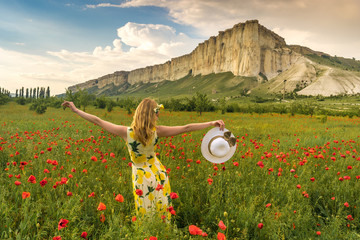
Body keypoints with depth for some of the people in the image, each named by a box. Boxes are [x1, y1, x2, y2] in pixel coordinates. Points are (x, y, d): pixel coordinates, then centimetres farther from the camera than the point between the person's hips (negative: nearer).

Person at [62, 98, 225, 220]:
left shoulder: (126, 132, -20)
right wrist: (212, 123, -12)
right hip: (159, 175, 1)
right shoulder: (157, 131, -18)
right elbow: (186, 128, -17)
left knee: (146, 216, 17)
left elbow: (98, 121, -11)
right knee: (163, 213, 21)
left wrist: (75, 109, -1)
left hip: (141, 179, -1)